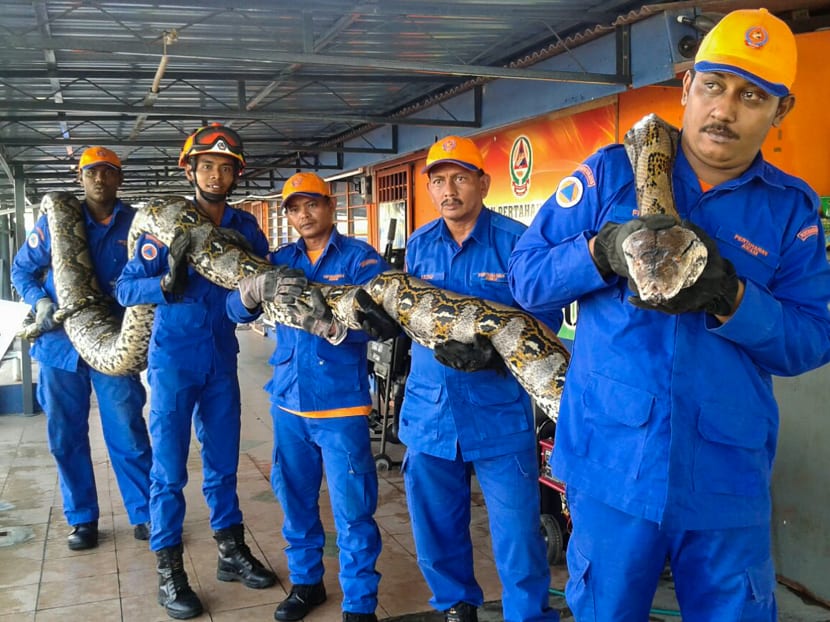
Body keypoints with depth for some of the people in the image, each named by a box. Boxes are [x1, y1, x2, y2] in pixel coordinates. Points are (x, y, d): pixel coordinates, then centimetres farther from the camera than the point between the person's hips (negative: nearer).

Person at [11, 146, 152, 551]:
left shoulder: (136, 224, -1)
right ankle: (81, 518, 25)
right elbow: (22, 269, 10)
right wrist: (40, 301, -8)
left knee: (128, 436, 0)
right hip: (60, 344, 2)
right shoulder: (54, 221, 2)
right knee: (66, 438, 9)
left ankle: (145, 514, 16)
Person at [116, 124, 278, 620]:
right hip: (173, 360, -3)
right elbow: (125, 289, -12)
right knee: (170, 468, 1)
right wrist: (169, 282, -29)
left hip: (221, 359, 4)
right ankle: (170, 571, 13)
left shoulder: (244, 226, 1)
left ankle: (232, 551, 27)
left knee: (223, 460, 14)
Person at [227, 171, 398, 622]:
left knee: (352, 509, -3)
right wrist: (255, 289, -24)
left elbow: (382, 320, -15)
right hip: (288, 400, 5)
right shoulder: (281, 260, 9)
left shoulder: (360, 257, -3)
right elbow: (238, 310, -1)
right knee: (295, 499, 16)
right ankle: (306, 582, 34)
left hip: (341, 402, -5)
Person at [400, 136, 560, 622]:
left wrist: (496, 349, -27)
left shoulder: (516, 240, -9)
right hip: (430, 408, 5)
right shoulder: (419, 245, 9)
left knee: (517, 531, 0)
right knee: (435, 526, 16)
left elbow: (546, 314, -12)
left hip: (499, 410, -5)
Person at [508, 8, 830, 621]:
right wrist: (602, 252, -20)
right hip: (612, 464, -1)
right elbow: (525, 277, 0)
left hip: (728, 479, 2)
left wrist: (729, 298, -20)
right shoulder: (612, 171, 0)